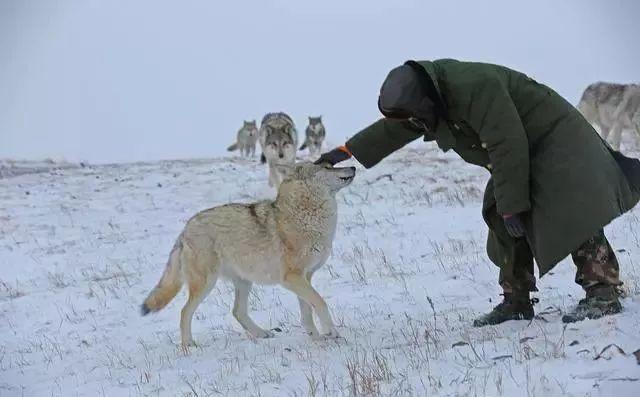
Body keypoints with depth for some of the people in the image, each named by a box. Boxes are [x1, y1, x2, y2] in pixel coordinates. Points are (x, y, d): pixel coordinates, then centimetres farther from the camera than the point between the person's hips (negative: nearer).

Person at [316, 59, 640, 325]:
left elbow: (507, 147, -31)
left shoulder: (474, 87, -32)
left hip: (554, 139, -10)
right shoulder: (425, 95, -2)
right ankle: (516, 301, 5)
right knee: (503, 224, 2)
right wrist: (346, 151, 14)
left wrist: (512, 204, -27)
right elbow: (389, 130, 16)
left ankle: (604, 293, -25)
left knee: (570, 214, -22)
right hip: (518, 157, 10)